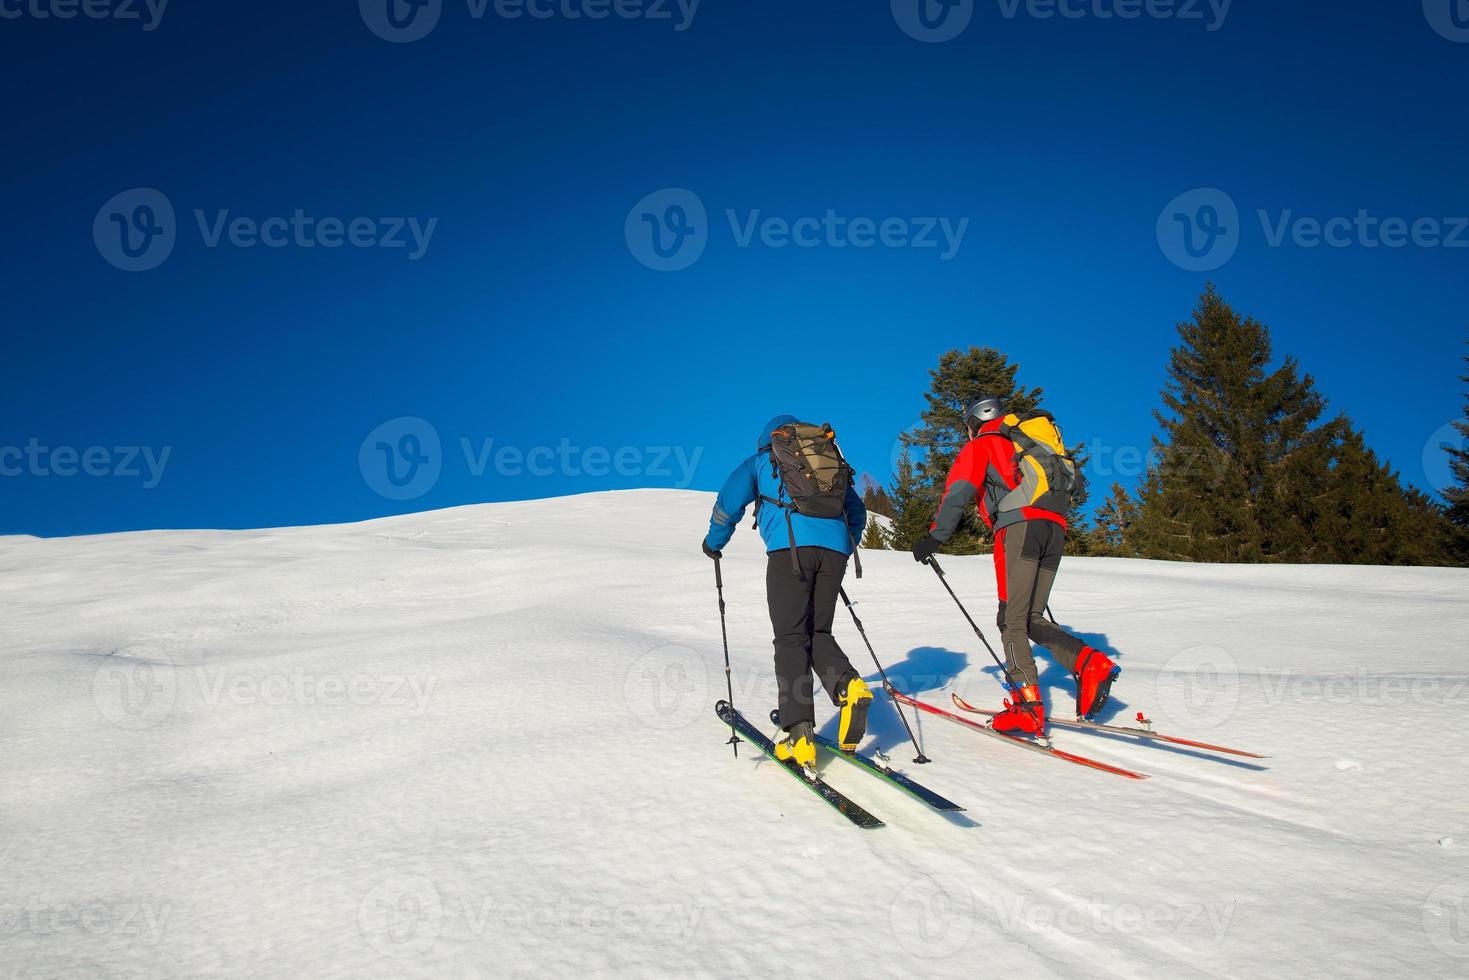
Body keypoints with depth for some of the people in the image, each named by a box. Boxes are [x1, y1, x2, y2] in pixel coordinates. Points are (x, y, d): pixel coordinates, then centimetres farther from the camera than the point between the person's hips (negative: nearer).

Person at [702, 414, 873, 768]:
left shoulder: (760, 460, 21)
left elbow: (728, 504, 18)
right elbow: (857, 512, 33)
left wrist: (713, 541, 33)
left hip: (791, 546, -4)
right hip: (835, 547, 4)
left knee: (791, 639, -3)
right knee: (818, 634, 15)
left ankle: (800, 734, -16)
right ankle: (849, 686, -14)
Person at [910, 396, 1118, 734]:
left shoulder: (981, 445, 14)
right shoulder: (1026, 442, 34)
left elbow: (958, 491, -2)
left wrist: (935, 537, -6)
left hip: (1020, 525, -6)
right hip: (1056, 526, 7)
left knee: (1012, 619, -7)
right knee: (1032, 620, 11)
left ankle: (1028, 706, -17)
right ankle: (1090, 663, -11)